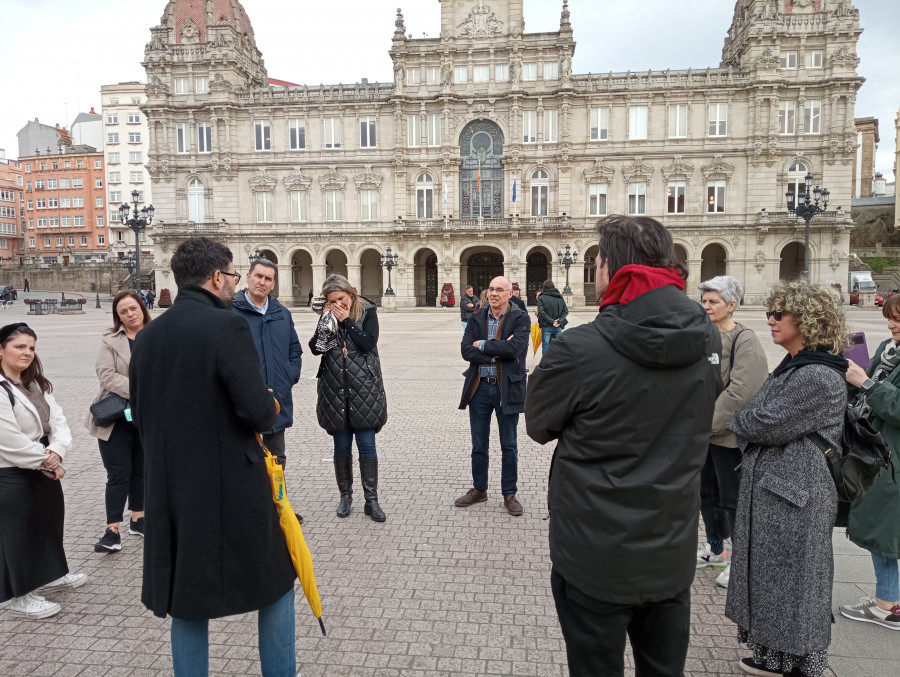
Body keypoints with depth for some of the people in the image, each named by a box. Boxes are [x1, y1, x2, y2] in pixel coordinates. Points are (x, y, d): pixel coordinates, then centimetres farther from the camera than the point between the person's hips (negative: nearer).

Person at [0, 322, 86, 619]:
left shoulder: (36, 384, 8)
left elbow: (58, 420, 4)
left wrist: (56, 452, -15)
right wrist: (46, 461, -15)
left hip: (43, 470, 9)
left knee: (48, 521, 22)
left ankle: (49, 574, 42)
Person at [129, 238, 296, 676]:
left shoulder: (146, 336, 6)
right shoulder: (227, 326, -16)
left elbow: (140, 414, 12)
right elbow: (257, 410, -22)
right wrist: (271, 406, 0)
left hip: (169, 490, 6)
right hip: (232, 488, -6)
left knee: (186, 597, 19)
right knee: (276, 579, 15)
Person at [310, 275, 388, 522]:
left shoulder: (367, 312, -2)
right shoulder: (329, 316, 7)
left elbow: (368, 343, -14)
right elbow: (315, 348, -1)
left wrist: (347, 321, -14)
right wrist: (325, 320, -10)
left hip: (364, 389, -3)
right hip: (335, 390, 3)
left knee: (367, 445, 0)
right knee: (342, 446, 10)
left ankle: (371, 500, 10)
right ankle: (345, 495, 26)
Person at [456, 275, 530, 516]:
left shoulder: (520, 319, -6)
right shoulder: (476, 318, 4)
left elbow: (514, 348, -23)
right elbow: (466, 350, -8)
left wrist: (483, 345, -13)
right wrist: (497, 350, -17)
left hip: (507, 388, -3)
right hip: (479, 388, 3)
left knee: (509, 446, 10)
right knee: (478, 445, 15)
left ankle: (510, 493, 24)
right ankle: (479, 489, 32)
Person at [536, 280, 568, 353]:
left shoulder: (541, 298, -4)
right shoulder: (560, 297, 7)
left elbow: (541, 312, -15)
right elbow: (566, 311, 1)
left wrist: (552, 322, -14)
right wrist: (560, 321, -6)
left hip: (546, 327, -3)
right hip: (558, 327, 3)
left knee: (545, 346, 3)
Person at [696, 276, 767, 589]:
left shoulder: (745, 340, -14)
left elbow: (740, 392, -21)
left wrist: (707, 422, -20)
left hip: (728, 434, -7)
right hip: (701, 431, 7)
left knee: (731, 500, 5)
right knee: (707, 493, 20)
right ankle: (714, 548, 39)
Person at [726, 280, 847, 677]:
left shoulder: (818, 377, -21)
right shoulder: (792, 366, 11)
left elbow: (768, 424, -22)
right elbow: (760, 416, 17)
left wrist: (737, 419, -4)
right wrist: (748, 421, -3)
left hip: (793, 494, -10)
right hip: (770, 484, 10)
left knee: (791, 580, 5)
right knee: (772, 576, 19)